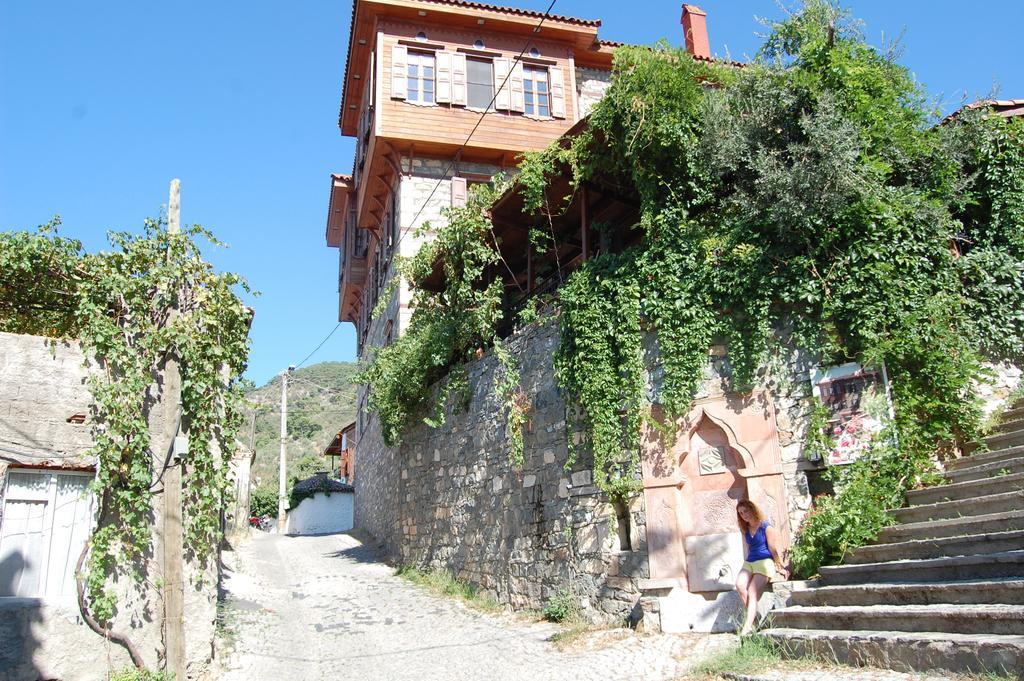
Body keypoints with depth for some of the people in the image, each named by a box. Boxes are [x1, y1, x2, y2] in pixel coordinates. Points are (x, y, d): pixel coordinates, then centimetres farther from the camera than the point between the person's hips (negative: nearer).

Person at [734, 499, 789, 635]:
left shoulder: (766, 527, -5)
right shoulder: (745, 530, 15)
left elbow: (774, 550, -1)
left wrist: (781, 568, 3)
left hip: (764, 561, -6)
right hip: (749, 562, 6)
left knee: (752, 592, -20)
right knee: (740, 585, -24)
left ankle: (748, 625, -24)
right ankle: (753, 615, -13)